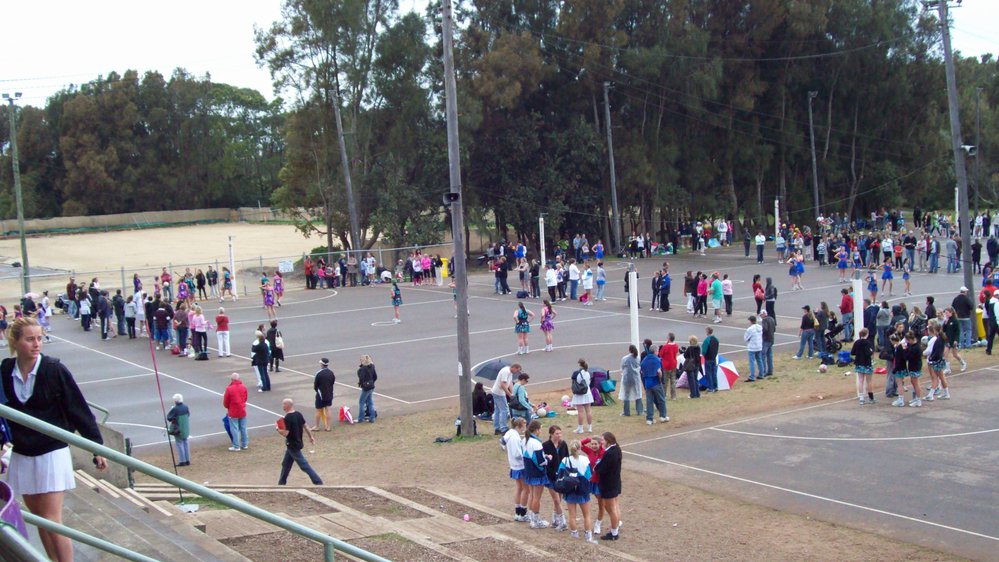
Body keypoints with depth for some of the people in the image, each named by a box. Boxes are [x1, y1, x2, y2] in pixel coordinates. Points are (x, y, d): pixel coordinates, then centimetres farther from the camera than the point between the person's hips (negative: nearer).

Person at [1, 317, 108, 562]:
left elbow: (80, 410, -8)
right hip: (21, 455, 4)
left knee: (52, 520, -7)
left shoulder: (54, 369, -11)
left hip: (52, 453, -4)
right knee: (39, 518, 11)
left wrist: (97, 448, -8)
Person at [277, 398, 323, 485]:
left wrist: (278, 429, -6)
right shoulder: (298, 414, 2)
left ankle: (318, 482, -2)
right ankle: (281, 483, 27)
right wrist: (311, 436, 20)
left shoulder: (287, 418, -23)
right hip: (297, 443, 9)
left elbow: (285, 433, -24)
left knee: (304, 465, -3)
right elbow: (305, 426, 10)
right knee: (286, 464, 19)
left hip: (292, 446, -9)